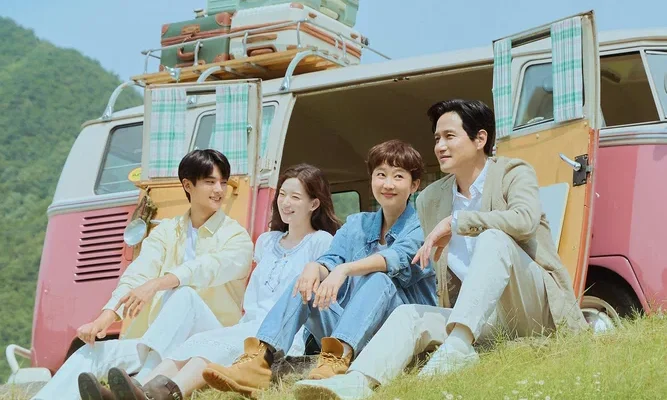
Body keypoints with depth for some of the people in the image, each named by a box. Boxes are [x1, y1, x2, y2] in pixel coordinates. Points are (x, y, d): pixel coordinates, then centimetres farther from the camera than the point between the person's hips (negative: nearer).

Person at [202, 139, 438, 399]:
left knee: (380, 279, -31)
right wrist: (315, 268, -28)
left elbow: (397, 258, -23)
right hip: (347, 334, 4)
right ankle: (259, 361, -36)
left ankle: (336, 361, -54)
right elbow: (332, 260, -2)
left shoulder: (420, 226, -2)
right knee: (306, 283, -16)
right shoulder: (356, 224, 14)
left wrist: (345, 269, -40)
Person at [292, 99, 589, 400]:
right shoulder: (431, 199, 14)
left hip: (534, 305, -5)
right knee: (410, 315, -19)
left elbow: (525, 220, -23)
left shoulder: (513, 173, 0)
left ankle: (457, 347, -48)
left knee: (493, 239, -30)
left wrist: (455, 222, -20)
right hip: (487, 318, 5)